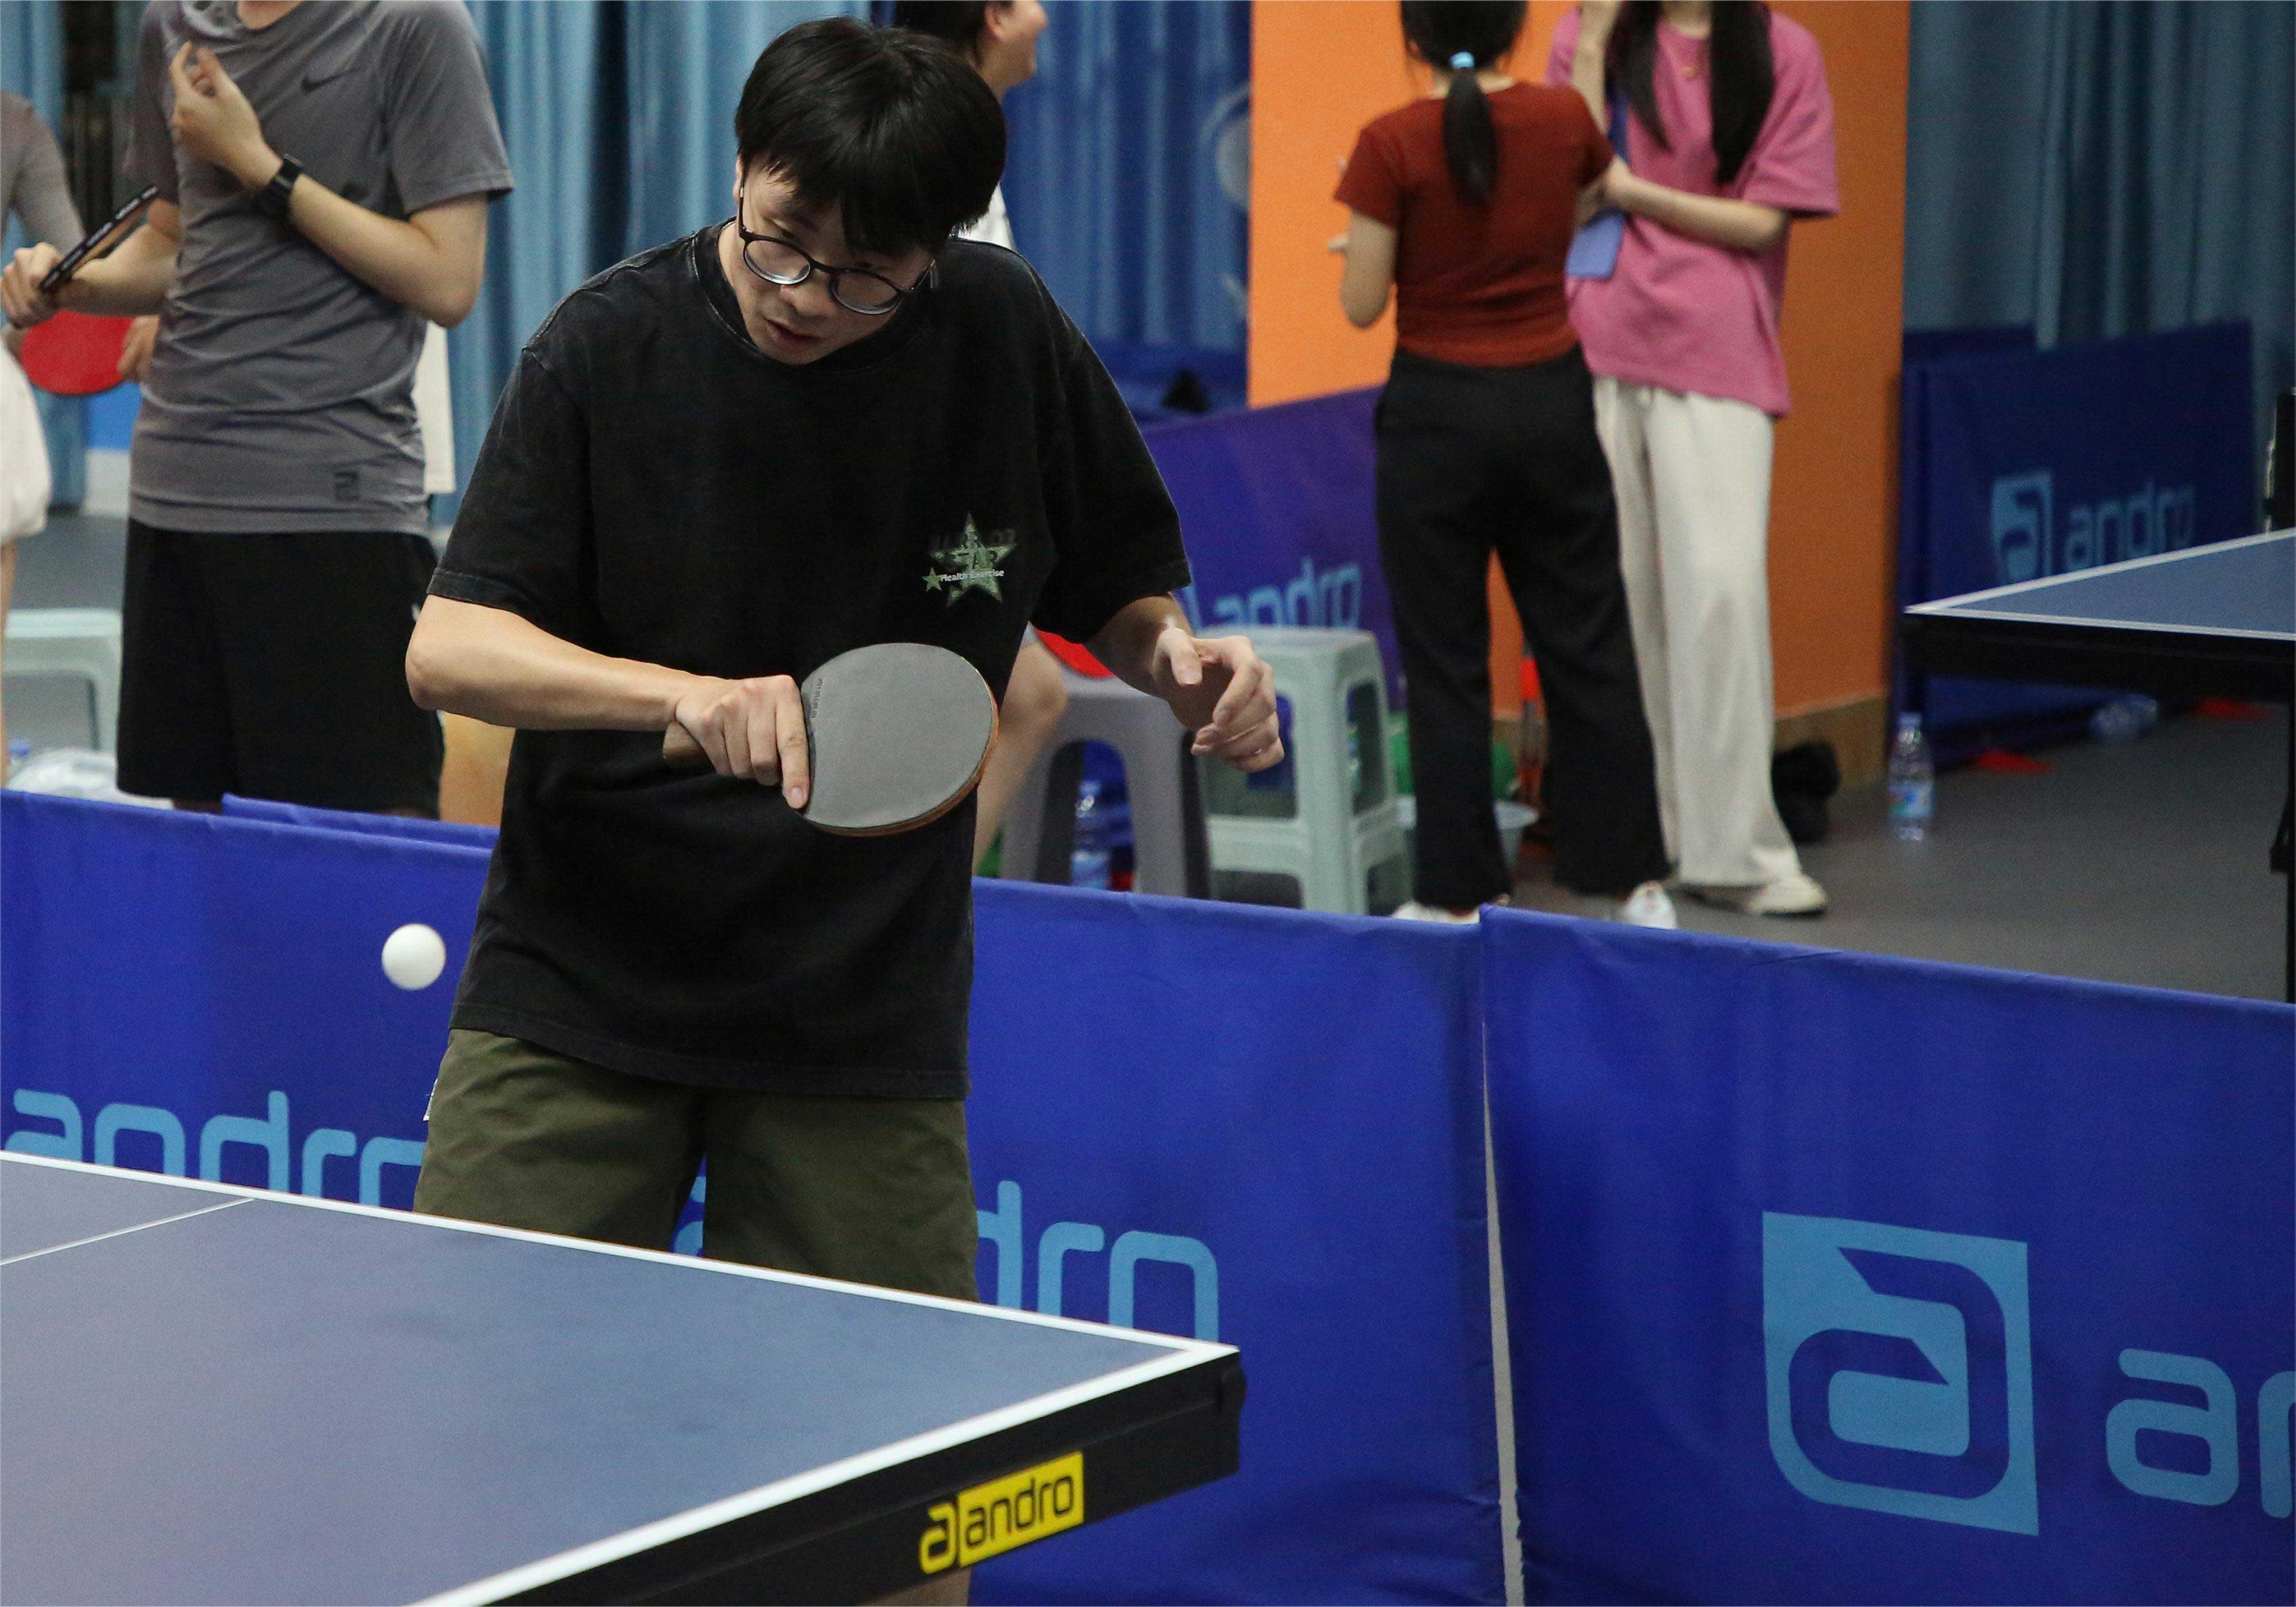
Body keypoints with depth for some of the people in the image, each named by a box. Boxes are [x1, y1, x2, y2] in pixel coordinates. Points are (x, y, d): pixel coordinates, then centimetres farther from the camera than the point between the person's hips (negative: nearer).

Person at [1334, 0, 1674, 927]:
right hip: (1552, 402, 3)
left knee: (1446, 663, 5)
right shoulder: (1562, 119, 0)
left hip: (1440, 410, -3)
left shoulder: (1392, 146, -13)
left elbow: (1362, 305, -8)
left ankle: (1459, 895, 8)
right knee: (1588, 648, 10)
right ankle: (1634, 881, 13)